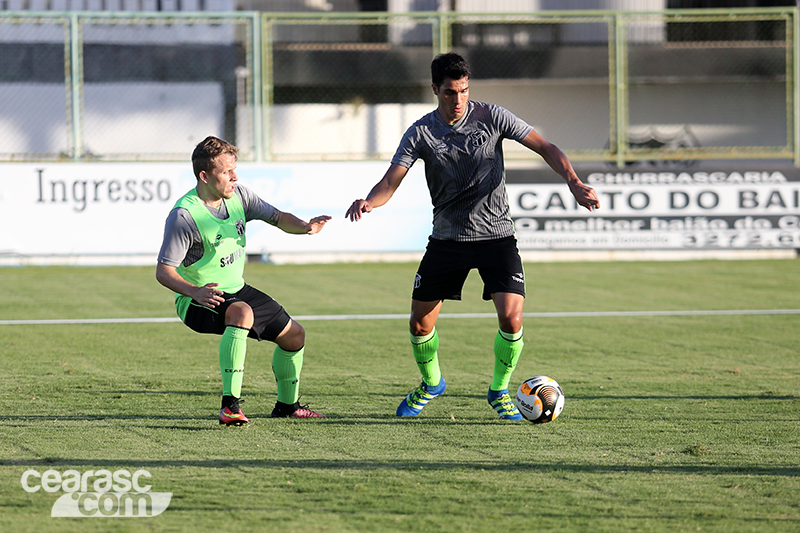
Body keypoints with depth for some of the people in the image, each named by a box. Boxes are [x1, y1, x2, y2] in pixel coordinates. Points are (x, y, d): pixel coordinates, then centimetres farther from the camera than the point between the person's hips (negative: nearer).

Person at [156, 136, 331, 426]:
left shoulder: (238, 195, -4)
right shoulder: (183, 216, -24)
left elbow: (277, 217, 3)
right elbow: (164, 271, -22)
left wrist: (304, 227, -19)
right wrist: (194, 291, -40)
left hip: (236, 290, 8)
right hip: (199, 301, -8)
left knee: (294, 335, 12)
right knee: (241, 313, -40)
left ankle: (287, 405, 37)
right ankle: (230, 405, -40)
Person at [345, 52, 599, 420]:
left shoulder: (491, 117, -7)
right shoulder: (421, 133, -5)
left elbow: (545, 148, -5)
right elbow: (391, 182, -10)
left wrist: (574, 182, -21)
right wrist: (368, 202, -33)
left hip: (495, 235, -1)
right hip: (447, 236, 2)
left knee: (511, 318, -17)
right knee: (420, 321, 3)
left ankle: (499, 391, 8)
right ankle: (431, 383, 33)